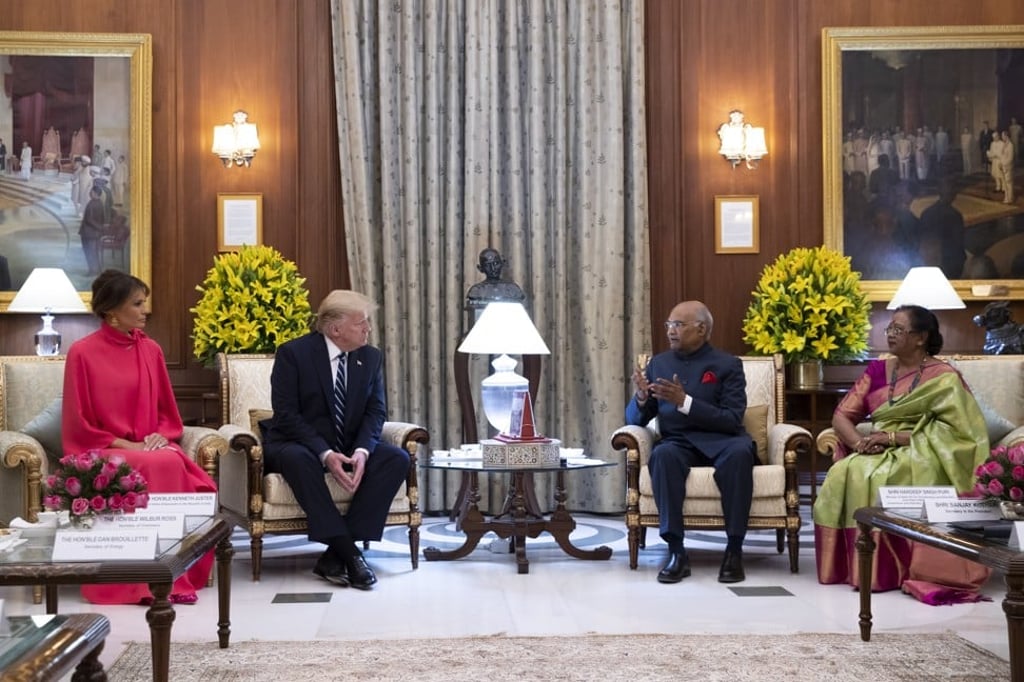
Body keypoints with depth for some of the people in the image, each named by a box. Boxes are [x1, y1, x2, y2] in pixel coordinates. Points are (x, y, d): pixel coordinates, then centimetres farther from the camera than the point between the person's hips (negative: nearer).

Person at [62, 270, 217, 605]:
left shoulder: (151, 350, 11)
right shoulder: (82, 352, -5)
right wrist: (124, 444, -15)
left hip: (152, 447, 5)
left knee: (183, 471, -29)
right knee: (157, 467, -35)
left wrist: (161, 436, -6)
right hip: (103, 452, -5)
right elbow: (79, 426, -5)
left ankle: (178, 573, -21)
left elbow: (167, 412, 16)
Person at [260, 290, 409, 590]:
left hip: (349, 448, 5)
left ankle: (335, 554, -25)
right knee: (297, 458, -39)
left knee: (398, 458, -21)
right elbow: (286, 415, -17)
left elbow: (375, 411, -1)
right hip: (300, 443, -4)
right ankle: (348, 553, -35)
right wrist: (325, 454, -29)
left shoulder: (371, 357, 3)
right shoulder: (293, 353, -11)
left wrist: (362, 451, -22)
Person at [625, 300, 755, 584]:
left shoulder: (727, 364, 2)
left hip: (720, 440, -2)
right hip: (678, 442, 2)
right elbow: (634, 419, 11)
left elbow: (732, 420, -9)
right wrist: (642, 398, -13)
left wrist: (685, 402, -20)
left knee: (740, 452, -36)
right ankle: (676, 551, -32)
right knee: (663, 455, -34)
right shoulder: (658, 363, 13)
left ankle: (734, 550, -28)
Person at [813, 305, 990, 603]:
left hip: (922, 458, -5)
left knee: (873, 477, -33)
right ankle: (845, 564, -18)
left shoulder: (944, 378, -3)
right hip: (879, 454, 5)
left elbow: (953, 431, -13)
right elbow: (842, 415, 8)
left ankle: (885, 570, -20)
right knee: (843, 473, -27)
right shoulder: (877, 369, 12)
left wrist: (892, 437, -19)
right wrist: (859, 441, -15)